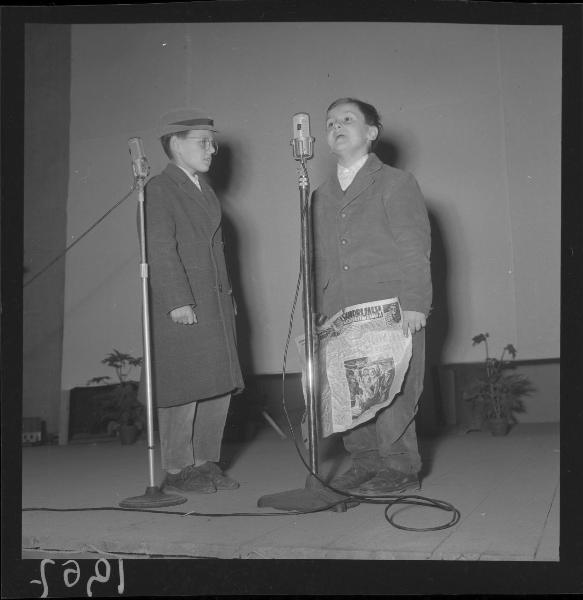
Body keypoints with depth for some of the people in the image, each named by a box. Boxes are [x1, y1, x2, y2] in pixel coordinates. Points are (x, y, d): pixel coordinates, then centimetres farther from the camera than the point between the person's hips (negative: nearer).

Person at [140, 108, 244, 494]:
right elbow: (160, 250, -13)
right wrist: (179, 301, -20)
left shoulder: (206, 191, 21)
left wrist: (228, 296, 17)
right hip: (180, 308, -8)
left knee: (219, 386, 8)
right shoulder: (159, 190, -5)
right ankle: (177, 469, 8)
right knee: (185, 387, -4)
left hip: (216, 304, 8)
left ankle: (206, 461, 18)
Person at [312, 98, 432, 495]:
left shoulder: (396, 183, 4)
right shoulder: (322, 197, 20)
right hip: (340, 316, 5)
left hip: (390, 312, -5)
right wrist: (320, 310, 12)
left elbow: (415, 248, -3)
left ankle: (400, 468, 8)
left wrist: (414, 303, -12)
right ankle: (366, 464, 15)